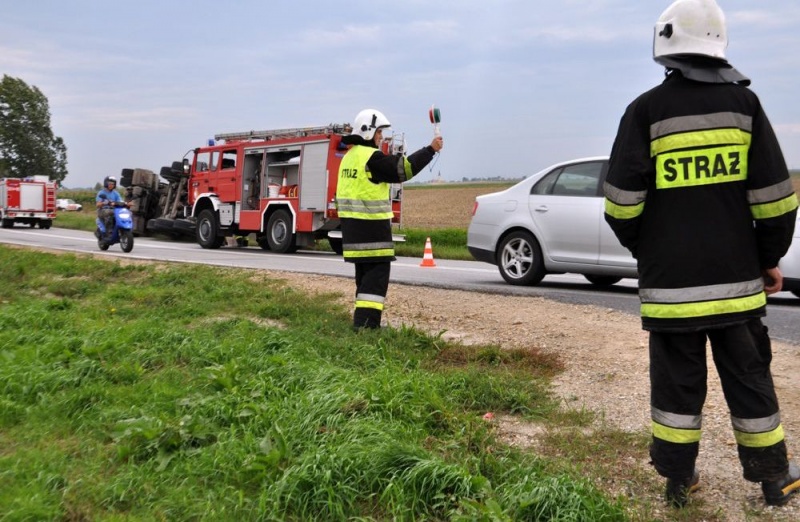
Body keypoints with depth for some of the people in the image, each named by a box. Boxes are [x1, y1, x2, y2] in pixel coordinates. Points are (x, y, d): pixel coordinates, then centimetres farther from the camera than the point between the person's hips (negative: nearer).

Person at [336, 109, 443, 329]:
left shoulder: (350, 156, 16)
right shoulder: (372, 158, -13)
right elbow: (404, 168, -13)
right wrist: (430, 149, -7)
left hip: (352, 226, 9)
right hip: (371, 226, -9)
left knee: (365, 273, 14)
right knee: (377, 272, -7)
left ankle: (363, 321, 18)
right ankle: (366, 323, -11)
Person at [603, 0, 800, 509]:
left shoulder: (646, 110, -6)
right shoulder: (743, 103, 0)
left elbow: (622, 201, -6)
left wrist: (643, 248, 12)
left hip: (670, 280, -2)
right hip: (736, 276, 2)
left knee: (677, 380, 8)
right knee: (748, 375, 13)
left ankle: (679, 479, 16)